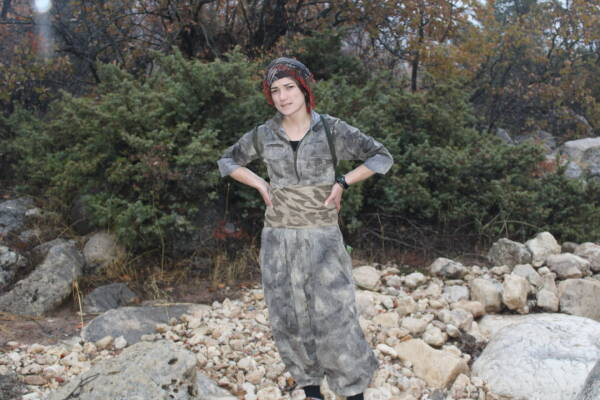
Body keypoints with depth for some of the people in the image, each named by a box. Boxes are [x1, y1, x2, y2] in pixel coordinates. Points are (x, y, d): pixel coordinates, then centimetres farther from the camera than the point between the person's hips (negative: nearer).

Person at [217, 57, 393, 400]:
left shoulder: (331, 129, -6)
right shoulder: (264, 134, 1)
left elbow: (382, 157, -3)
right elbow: (227, 162, 16)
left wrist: (341, 184, -10)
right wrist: (262, 186, 2)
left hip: (321, 239, -3)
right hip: (279, 239, 3)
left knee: (334, 316, -6)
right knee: (290, 319, 7)